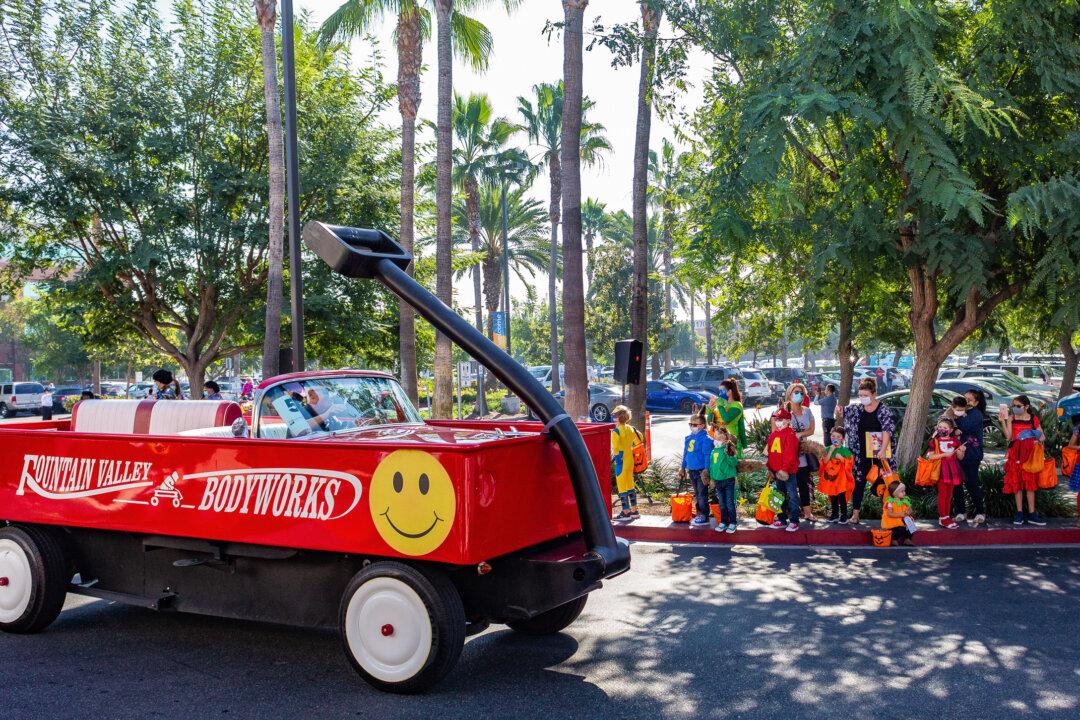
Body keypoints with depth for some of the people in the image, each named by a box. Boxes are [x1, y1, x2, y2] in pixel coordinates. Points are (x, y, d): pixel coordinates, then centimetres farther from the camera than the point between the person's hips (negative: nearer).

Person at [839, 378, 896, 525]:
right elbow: (843, 413, 19)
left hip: (880, 452, -4)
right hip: (862, 453, 4)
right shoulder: (857, 409, 4)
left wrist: (883, 449, -27)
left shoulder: (883, 410, -9)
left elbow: (887, 430, -17)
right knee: (859, 481, 5)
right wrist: (839, 412, -6)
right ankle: (855, 515, 7)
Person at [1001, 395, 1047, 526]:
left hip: (1029, 453, 0)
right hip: (1015, 453, 0)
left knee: (1030, 483, 3)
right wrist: (1003, 422, -14)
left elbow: (1042, 435, 4)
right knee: (1017, 483, 2)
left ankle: (1031, 514, 6)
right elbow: (1009, 436, -7)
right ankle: (1019, 513, 7)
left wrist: (1039, 440, -17)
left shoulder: (1033, 418, 2)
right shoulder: (1011, 418, 2)